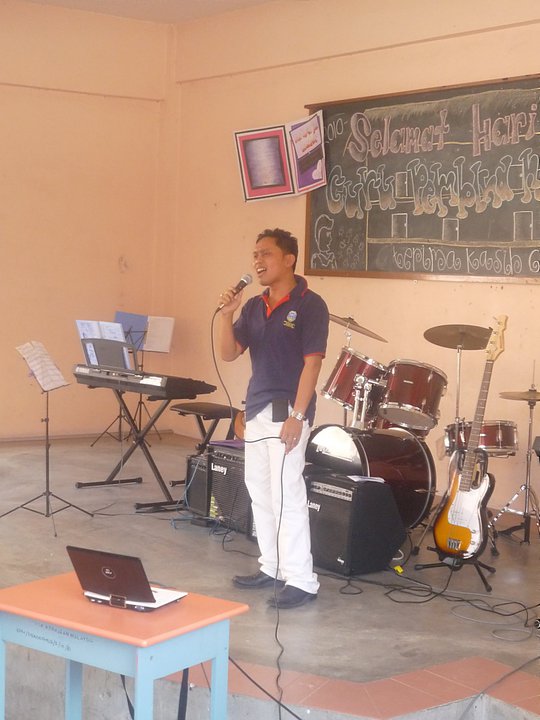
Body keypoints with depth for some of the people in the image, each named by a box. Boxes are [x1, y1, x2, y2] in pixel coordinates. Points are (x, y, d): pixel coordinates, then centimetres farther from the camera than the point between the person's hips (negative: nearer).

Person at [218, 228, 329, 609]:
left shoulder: (309, 304, -9)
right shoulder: (254, 307, 12)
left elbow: (312, 362, -14)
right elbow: (229, 354, 9)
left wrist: (297, 415, -19)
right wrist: (228, 314, -7)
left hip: (287, 410, -8)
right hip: (256, 409, 8)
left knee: (287, 493, -10)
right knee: (259, 490, 13)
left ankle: (301, 580, -5)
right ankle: (272, 566, 24)